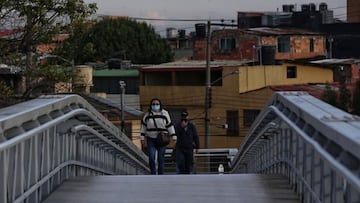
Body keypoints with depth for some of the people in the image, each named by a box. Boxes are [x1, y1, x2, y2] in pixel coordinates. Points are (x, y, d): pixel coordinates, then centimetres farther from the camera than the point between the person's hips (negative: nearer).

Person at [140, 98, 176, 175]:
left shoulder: (164, 114, 0)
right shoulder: (147, 114, 2)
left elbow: (170, 126, 3)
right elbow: (143, 126, 9)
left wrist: (174, 137, 0)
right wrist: (142, 138, 6)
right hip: (151, 139, 1)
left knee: (161, 159, -1)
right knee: (151, 158, -10)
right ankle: (153, 175, 3)